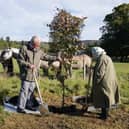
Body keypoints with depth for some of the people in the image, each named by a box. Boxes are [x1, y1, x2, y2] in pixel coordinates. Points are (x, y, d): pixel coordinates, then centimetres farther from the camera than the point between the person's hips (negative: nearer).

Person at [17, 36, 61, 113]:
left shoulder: (39, 51, 10)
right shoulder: (24, 49, -7)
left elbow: (46, 57, 16)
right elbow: (20, 60, -8)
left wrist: (56, 58, 10)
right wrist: (29, 65, -19)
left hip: (34, 75, 6)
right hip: (26, 74, -6)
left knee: (31, 91, 12)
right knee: (24, 91, -6)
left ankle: (28, 105, 26)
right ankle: (20, 107, 1)